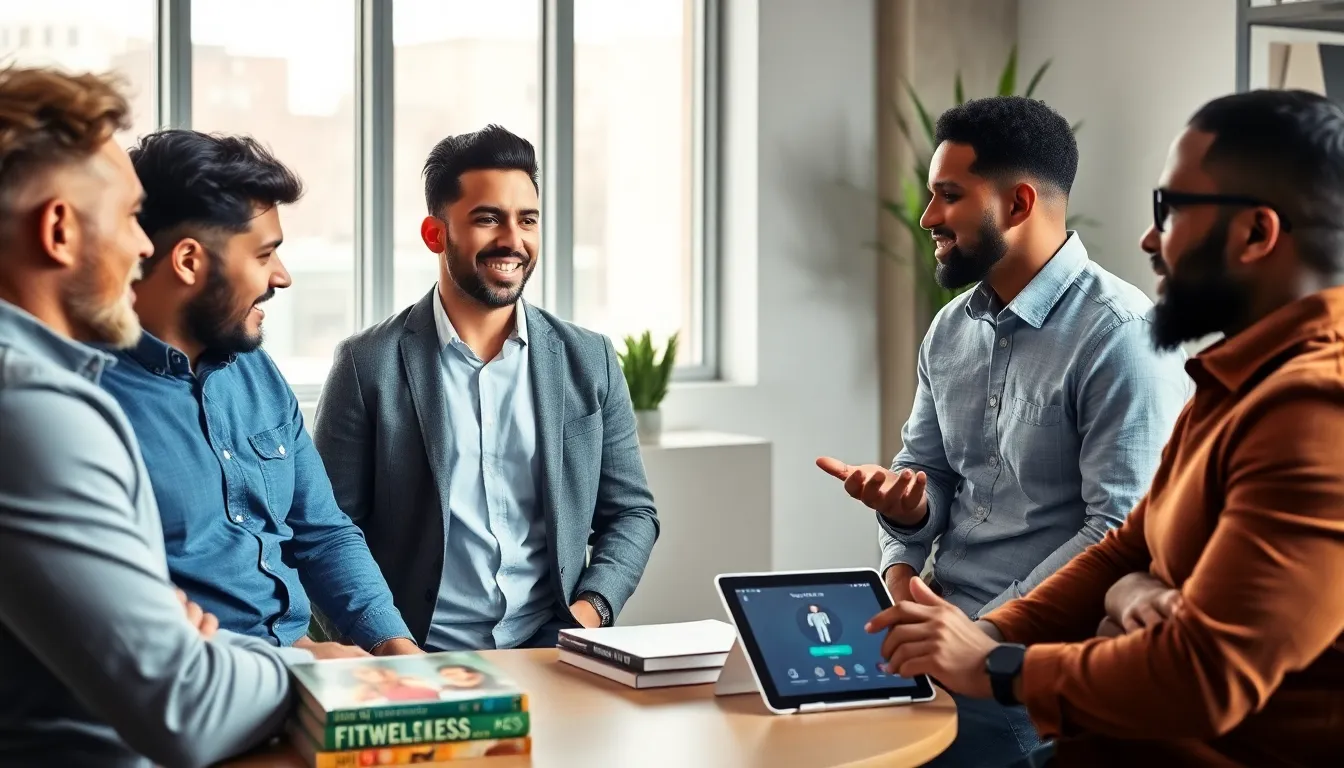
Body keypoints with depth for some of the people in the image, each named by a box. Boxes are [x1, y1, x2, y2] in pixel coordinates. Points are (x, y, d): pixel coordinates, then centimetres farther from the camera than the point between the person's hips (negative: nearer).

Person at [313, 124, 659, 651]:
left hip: (550, 647, 2)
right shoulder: (370, 365, 0)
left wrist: (592, 606, -4)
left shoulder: (589, 361, 8)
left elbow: (631, 513, 14)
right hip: (417, 654, -2)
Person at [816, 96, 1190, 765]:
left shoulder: (1119, 336, -14)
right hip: (943, 632, 7)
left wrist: (980, 633, -18)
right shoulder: (950, 330, 11)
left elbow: (1123, 535, -19)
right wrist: (903, 525, -3)